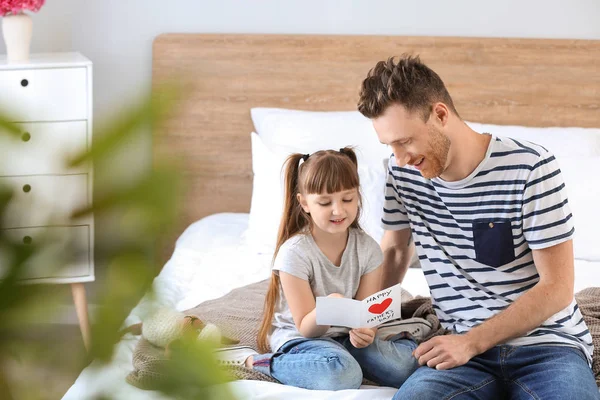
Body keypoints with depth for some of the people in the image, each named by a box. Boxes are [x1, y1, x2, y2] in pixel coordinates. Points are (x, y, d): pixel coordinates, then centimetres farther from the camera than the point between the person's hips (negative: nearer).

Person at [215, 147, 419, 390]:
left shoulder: (368, 249, -4)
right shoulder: (295, 252, -17)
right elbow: (305, 328, -15)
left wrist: (365, 330, -29)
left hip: (345, 334, 4)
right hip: (298, 336, -4)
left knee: (408, 363, -22)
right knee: (342, 376, -36)